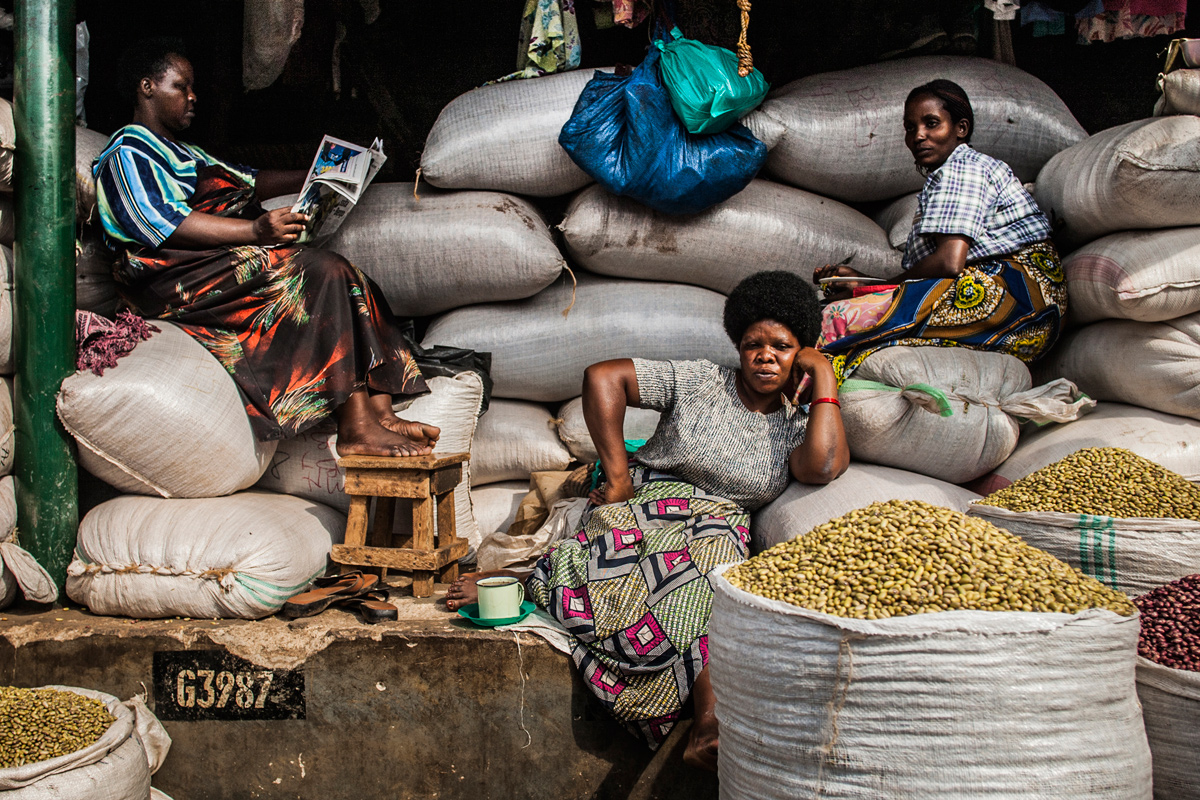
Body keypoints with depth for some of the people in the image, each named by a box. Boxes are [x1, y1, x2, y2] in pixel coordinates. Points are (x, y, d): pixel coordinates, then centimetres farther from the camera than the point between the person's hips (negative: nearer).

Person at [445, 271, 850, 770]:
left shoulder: (798, 423, 10)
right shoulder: (698, 382, 4)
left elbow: (824, 466, -15)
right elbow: (603, 377, -3)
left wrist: (824, 378, -4)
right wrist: (617, 474, -7)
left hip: (716, 529, 2)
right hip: (646, 510, -1)